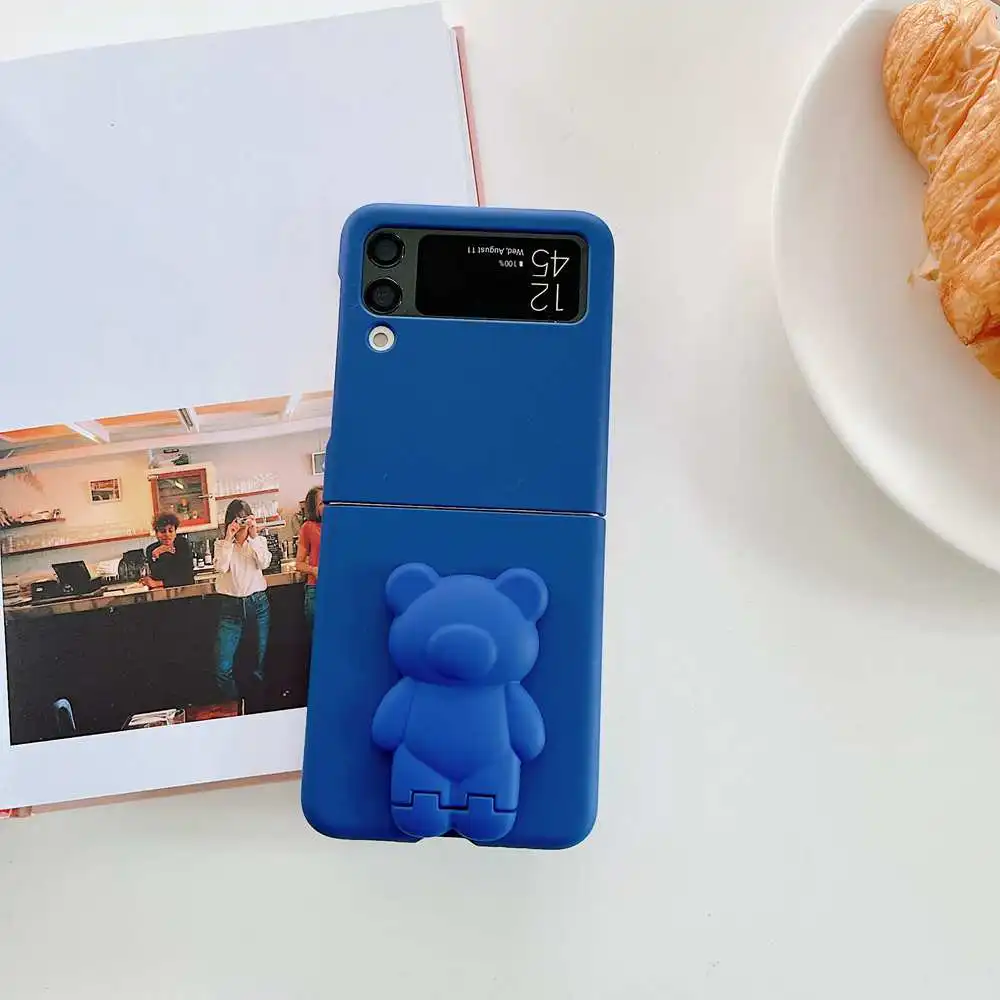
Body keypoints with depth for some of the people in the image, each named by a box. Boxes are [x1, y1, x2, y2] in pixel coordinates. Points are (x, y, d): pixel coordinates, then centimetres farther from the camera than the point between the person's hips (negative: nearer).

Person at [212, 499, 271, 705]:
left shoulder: (258, 541, 7)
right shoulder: (221, 544, 6)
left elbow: (264, 564, -12)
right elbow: (221, 568, -13)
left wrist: (254, 536, -17)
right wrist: (229, 539, -16)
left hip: (258, 604, 1)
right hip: (230, 607, 0)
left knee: (262, 664, 6)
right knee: (223, 668, -7)